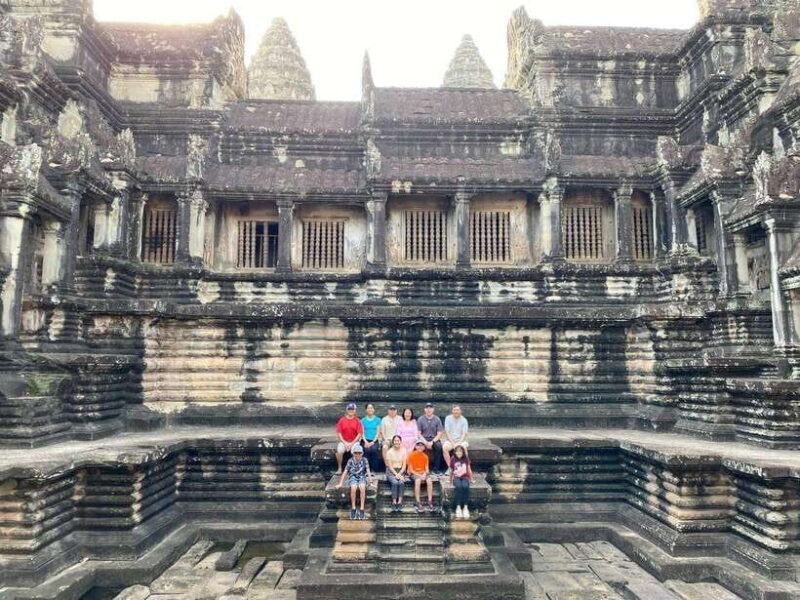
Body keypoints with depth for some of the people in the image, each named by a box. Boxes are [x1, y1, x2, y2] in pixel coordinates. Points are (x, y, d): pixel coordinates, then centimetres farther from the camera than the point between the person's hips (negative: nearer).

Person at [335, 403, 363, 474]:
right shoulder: (342, 420, 4)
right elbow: (339, 433, 1)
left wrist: (352, 443, -11)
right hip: (344, 441, 1)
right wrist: (345, 443, -9)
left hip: (354, 441, -1)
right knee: (339, 450, -27)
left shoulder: (357, 420, 1)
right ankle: (339, 468, -10)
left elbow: (360, 433, -3)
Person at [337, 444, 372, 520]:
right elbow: (345, 472, -2)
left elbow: (368, 471, -6)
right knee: (353, 488, -34)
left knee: (362, 488, -35)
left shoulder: (364, 460, -2)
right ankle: (353, 509, -21)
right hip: (353, 478, 0)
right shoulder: (350, 461, -2)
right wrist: (340, 484, -4)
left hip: (362, 478, 0)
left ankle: (361, 509, -28)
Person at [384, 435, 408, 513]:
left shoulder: (404, 451, 4)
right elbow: (390, 466, -6)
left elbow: (404, 465, 1)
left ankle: (399, 502, -26)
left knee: (401, 482, -29)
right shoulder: (389, 452, -2)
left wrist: (399, 474, -13)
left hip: (401, 471, 2)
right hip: (391, 471, -2)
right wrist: (396, 474, -16)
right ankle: (394, 503, -26)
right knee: (395, 482, -30)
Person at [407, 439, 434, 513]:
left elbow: (427, 469, 4)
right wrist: (419, 475, -19)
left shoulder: (425, 456, 5)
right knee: (418, 480, -37)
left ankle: (430, 502, -28)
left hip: (423, 473, 3)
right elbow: (411, 469, -8)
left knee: (429, 480, -30)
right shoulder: (411, 455, -6)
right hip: (414, 473, -3)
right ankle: (418, 503, -35)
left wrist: (424, 474, -18)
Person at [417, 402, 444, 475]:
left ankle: (436, 469, -20)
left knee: (438, 446, -32)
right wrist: (426, 442, -15)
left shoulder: (437, 419, 2)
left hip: (434, 439, 0)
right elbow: (418, 433, -1)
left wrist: (432, 442, -15)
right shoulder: (420, 419, 2)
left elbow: (439, 434, -1)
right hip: (424, 439, 0)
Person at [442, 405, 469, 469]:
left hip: (461, 440, 0)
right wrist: (453, 443, -14)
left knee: (463, 447, -34)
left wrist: (459, 443, -18)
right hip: (450, 440, 0)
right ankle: (450, 468, -23)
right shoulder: (448, 418, 1)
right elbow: (447, 432, -4)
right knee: (444, 447, -32)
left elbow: (464, 434, -3)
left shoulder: (464, 420, 2)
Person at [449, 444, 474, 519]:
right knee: (458, 486, -36)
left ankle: (466, 507, -33)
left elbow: (469, 470, 11)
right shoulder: (453, 460, 3)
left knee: (465, 486, -35)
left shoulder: (466, 459, 6)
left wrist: (472, 479, 10)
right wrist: (450, 480, 12)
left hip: (465, 477, 1)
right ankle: (458, 507, -35)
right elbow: (451, 471, 12)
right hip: (456, 478, -1)